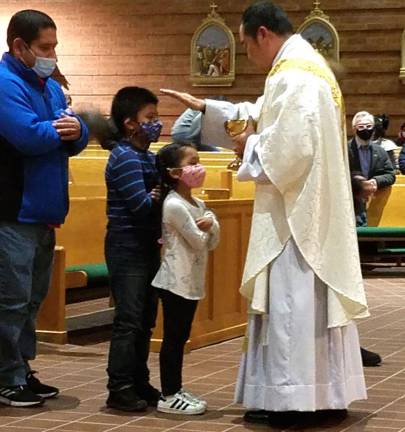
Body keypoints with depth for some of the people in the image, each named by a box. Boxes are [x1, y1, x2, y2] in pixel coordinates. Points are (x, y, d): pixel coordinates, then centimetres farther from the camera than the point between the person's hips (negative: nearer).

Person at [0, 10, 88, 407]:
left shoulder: (50, 87, 16)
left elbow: (76, 142, 13)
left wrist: (75, 129, -10)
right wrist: (60, 129, -5)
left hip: (43, 212, 9)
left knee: (32, 298, 14)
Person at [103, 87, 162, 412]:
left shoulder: (147, 157, 14)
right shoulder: (125, 158, -14)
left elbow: (158, 195, 11)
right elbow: (141, 205, -21)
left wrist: (157, 195, -9)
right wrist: (160, 195, -4)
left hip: (147, 248, 9)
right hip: (127, 248, -9)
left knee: (145, 320, 13)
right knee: (129, 320, -7)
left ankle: (140, 384, 21)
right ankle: (120, 389, -2)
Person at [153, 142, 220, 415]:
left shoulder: (199, 204, 12)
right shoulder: (174, 205, -16)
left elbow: (212, 243, 9)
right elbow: (198, 241, -17)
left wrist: (211, 224, -10)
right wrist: (204, 229, 4)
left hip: (192, 281, 9)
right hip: (176, 281, -9)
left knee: (181, 337, 13)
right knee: (174, 338, -3)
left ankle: (176, 390, 20)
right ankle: (169, 396, 3)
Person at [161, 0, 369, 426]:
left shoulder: (294, 76, -17)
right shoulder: (304, 66, 17)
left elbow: (290, 147, -27)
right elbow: (263, 117, 27)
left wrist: (250, 149, -9)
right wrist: (205, 108, 25)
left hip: (296, 214, -11)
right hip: (310, 209, 11)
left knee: (291, 300, -5)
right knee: (313, 300, 13)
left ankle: (291, 398, 0)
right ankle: (324, 392, 18)